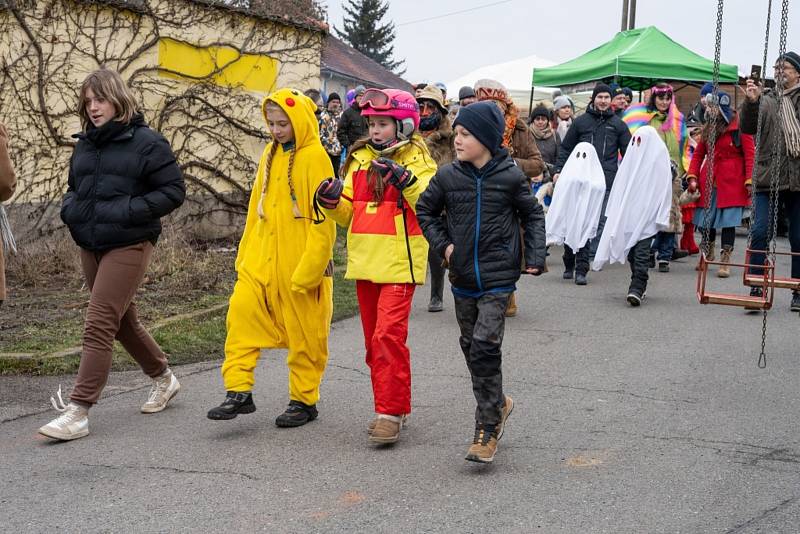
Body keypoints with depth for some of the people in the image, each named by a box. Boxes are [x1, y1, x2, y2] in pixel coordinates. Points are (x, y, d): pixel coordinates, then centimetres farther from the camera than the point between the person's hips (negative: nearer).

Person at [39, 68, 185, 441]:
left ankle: (78, 412, -12)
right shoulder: (85, 144, 11)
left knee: (99, 325, -13)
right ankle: (164, 379, 37)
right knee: (122, 321, 17)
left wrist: (128, 211, -18)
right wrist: (70, 209, 2)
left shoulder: (145, 142, -8)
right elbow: (73, 187, 25)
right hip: (90, 245, 8)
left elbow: (174, 190, -9)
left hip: (128, 246, -8)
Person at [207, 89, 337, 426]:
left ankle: (304, 400, 18)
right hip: (262, 259, 6)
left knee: (304, 333, 4)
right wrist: (245, 255, 14)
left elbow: (322, 220, -14)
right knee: (241, 311, -6)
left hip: (301, 264, -6)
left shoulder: (314, 157, -11)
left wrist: (309, 269, -17)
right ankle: (239, 392, 0)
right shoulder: (270, 154, 11)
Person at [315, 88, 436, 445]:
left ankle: (391, 412, -8)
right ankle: (391, 408, 22)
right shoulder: (360, 159, 14)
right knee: (374, 339, 11)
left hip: (399, 262, -6)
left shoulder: (417, 159, -2)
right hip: (365, 261, 7)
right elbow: (348, 214, 18)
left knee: (388, 335, -15)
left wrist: (405, 179, -28)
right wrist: (332, 200, -2)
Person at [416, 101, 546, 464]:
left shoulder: (510, 176, -7)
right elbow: (425, 209, 13)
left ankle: (487, 428, -4)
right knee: (470, 346, 13)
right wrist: (442, 244, 1)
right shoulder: (448, 176, -1)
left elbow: (533, 215, 6)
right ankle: (498, 403, 36)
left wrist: (535, 256, -1)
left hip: (498, 277, -4)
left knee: (485, 346, -13)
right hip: (463, 277, 4)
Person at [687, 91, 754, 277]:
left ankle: (725, 261, 3)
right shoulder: (709, 127, 13)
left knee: (728, 221, -6)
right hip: (708, 181, 6)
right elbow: (698, 153, 15)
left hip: (731, 182, -6)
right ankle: (707, 253, 32)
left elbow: (750, 154, -8)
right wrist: (692, 176, 3)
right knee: (705, 220, 10)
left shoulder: (739, 126, -6)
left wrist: (749, 181, -14)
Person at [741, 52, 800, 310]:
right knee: (760, 233, -7)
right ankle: (756, 288, -2)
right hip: (768, 178, 0)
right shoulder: (765, 99, 8)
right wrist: (750, 102, -19)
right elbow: (747, 128, -4)